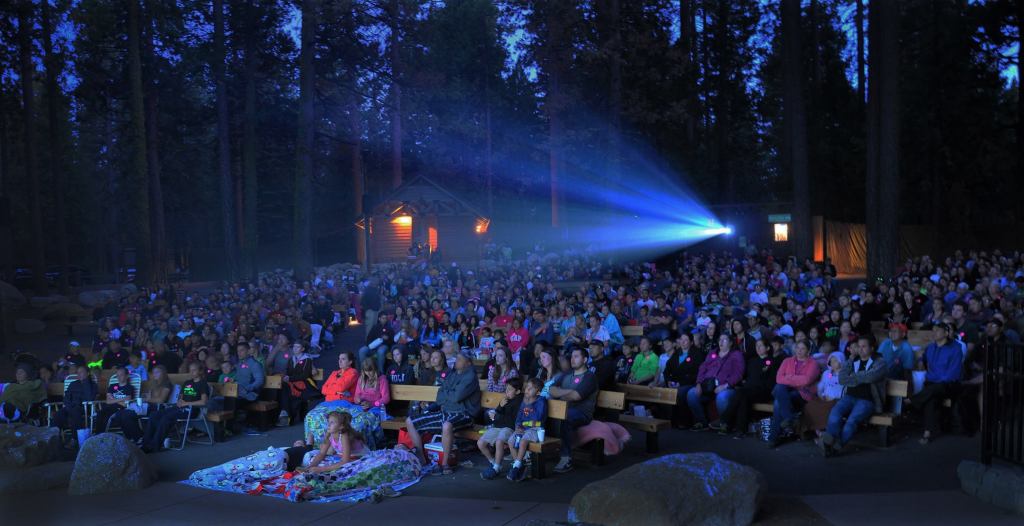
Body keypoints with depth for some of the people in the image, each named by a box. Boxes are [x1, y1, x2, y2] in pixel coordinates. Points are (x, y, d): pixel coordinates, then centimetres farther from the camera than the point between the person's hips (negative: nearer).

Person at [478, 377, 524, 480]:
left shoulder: (520, 401, -7)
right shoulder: (505, 400, 17)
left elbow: (513, 420, -14)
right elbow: (496, 413, 19)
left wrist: (496, 417, -6)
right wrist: (500, 406, -1)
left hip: (509, 428, -8)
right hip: (497, 427, 8)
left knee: (499, 441, -36)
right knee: (480, 443, -8)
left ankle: (496, 468, -20)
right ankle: (493, 463, 10)